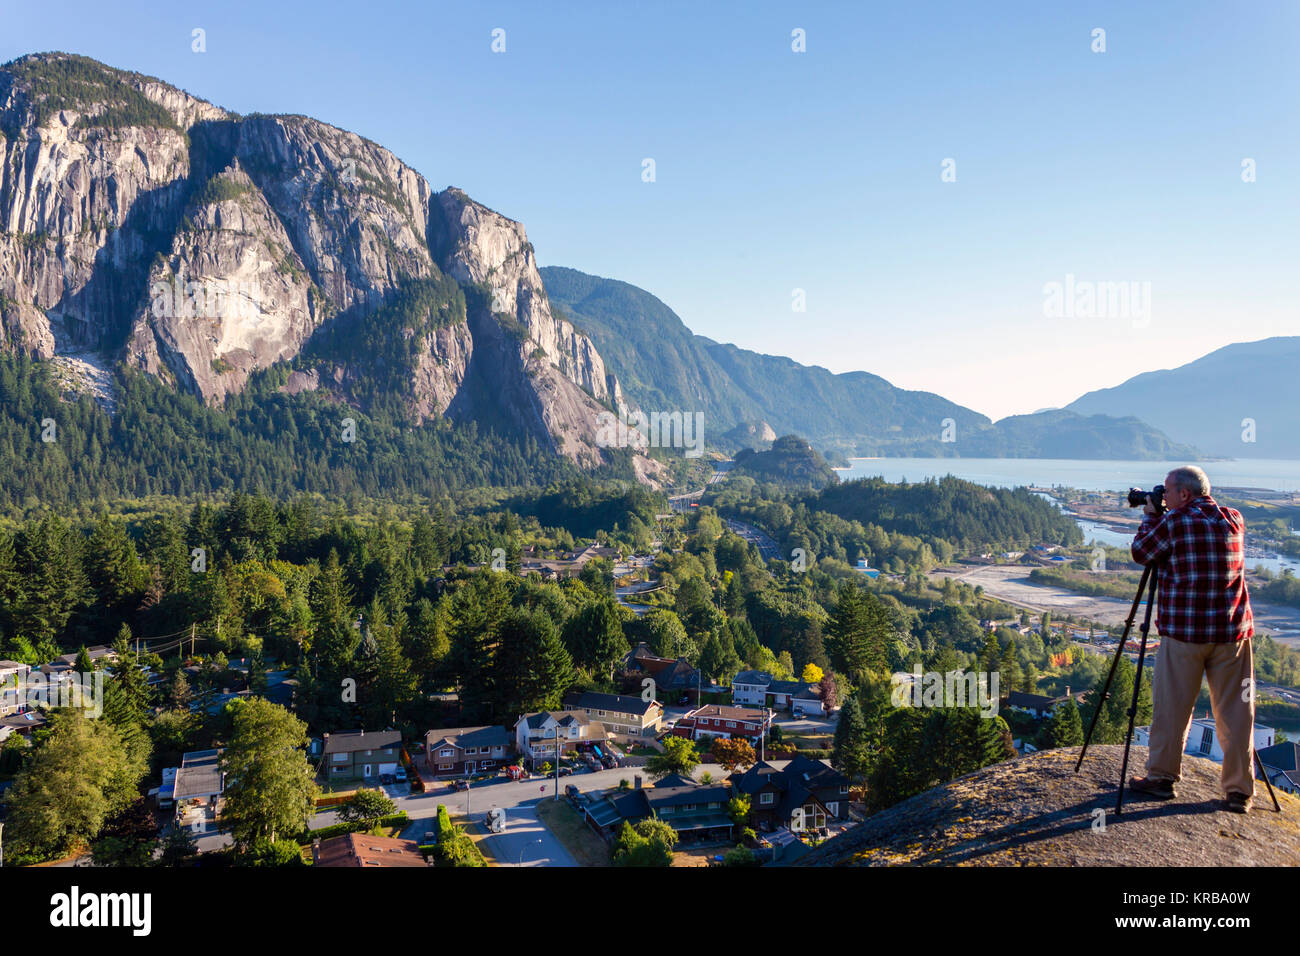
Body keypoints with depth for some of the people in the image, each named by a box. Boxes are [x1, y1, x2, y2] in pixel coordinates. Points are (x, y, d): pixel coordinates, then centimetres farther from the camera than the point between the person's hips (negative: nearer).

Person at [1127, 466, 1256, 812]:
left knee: (1171, 708, 8)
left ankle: (1161, 777, 19)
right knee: (1235, 711, 8)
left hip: (1183, 631, -4)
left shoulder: (1173, 523, -10)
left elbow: (1140, 553, 4)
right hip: (1232, 630, 4)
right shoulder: (1234, 520, 6)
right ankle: (1239, 790, 12)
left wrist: (1150, 516, 16)